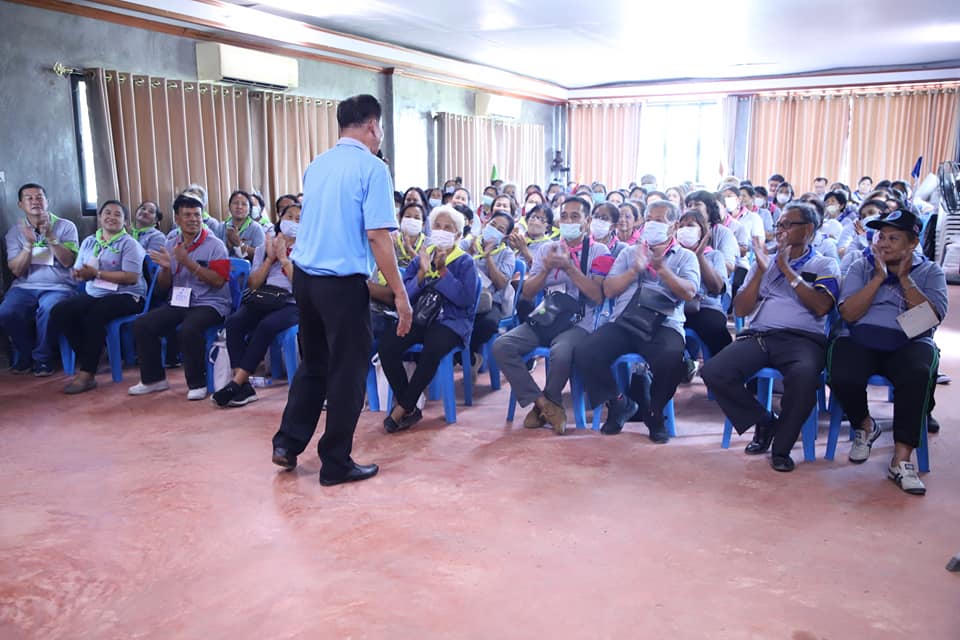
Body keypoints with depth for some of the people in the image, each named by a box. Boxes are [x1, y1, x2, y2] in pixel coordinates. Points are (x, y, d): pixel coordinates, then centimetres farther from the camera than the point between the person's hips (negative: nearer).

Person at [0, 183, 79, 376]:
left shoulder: (66, 226, 5)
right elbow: (16, 270, 1)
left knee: (48, 310, -36)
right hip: (25, 287, 2)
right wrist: (29, 244, -13)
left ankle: (42, 358, -11)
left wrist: (49, 236, -16)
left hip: (57, 286, -2)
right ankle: (26, 354, 0)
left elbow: (68, 262, -6)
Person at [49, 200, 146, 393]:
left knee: (94, 316, -32)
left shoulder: (129, 243, -4)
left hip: (125, 296, -6)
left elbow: (132, 277, -16)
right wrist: (81, 274, -13)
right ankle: (85, 356, -5)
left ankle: (87, 372, -23)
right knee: (59, 312, -17)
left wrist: (97, 273, -17)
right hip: (93, 294, 6)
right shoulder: (89, 241, 15)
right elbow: (77, 273, 12)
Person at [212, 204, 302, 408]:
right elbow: (252, 285, 12)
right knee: (234, 321, -28)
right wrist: (270, 259, 2)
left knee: (267, 325, -35)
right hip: (262, 300, 4)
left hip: (291, 304, -3)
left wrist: (283, 258, -3)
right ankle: (244, 386, -30)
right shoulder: (264, 248, 22)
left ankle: (236, 383, -31)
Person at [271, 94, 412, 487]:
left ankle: (288, 442, 25)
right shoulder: (372, 168, -10)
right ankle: (336, 464, 15)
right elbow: (378, 237, -16)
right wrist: (400, 294, -13)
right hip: (343, 282, -7)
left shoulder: (316, 166, 12)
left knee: (313, 363, 22)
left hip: (304, 276, 7)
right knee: (347, 371, 5)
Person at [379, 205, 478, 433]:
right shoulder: (421, 258, 16)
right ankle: (410, 409, -13)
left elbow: (465, 298, -11)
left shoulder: (465, 262, 5)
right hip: (419, 317, 4)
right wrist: (422, 273, -10)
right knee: (385, 345, -25)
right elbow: (404, 294, 4)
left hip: (451, 319, -4)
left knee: (434, 348, -37)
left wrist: (442, 271, -14)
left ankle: (403, 408, -20)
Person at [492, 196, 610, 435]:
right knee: (501, 345, -21)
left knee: (561, 353, -37)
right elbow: (527, 294, 11)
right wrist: (546, 269, -6)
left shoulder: (598, 252, 4)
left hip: (577, 323, -4)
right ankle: (544, 404, -12)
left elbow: (598, 296, -10)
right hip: (543, 319, 4)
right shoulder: (547, 248, 15)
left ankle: (548, 402, -4)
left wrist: (569, 267, -15)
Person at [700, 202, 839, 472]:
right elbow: (741, 310, 12)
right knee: (713, 372, -24)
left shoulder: (824, 265, 14)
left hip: (802, 338, -3)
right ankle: (765, 421, 0)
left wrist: (787, 270, -4)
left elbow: (821, 306, -6)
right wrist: (761, 271, 2)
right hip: (758, 336, 3)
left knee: (804, 375, -39)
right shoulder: (763, 263, 23)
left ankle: (782, 447, -15)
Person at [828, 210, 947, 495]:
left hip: (909, 343, 0)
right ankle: (865, 426, 4)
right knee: (842, 378, -32)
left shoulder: (930, 272, 12)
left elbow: (933, 318, -4)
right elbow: (848, 313, -2)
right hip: (859, 341, 1)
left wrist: (905, 278, -6)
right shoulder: (861, 267, 13)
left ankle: (901, 459, -27)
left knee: (918, 375, -36)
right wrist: (879, 277, -6)